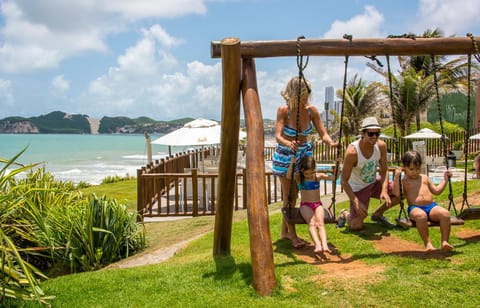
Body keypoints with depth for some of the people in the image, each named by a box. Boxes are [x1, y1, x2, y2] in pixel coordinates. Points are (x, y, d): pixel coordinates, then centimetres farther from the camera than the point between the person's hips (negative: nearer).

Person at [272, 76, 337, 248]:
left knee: (293, 196, 12)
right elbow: (278, 136, -32)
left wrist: (331, 143, -37)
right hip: (285, 155, -4)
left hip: (303, 153, 4)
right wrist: (288, 143, -53)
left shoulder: (312, 110, -14)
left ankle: (285, 231, 26)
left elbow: (323, 134, -15)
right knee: (288, 197, -4)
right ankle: (293, 235, 4)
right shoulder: (284, 110, -23)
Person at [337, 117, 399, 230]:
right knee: (356, 226, -14)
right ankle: (345, 214, 25)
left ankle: (377, 214, 14)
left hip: (374, 183, 5)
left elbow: (384, 171, -4)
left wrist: (384, 190, -20)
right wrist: (356, 202, -29)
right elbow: (344, 181, -23)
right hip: (358, 189, -5)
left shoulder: (381, 146, -15)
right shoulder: (352, 152, -30)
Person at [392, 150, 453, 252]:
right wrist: (396, 176, -11)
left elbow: (436, 190, 33)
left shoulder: (424, 178, 25)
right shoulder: (404, 181, 10)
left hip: (431, 206, 5)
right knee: (421, 215, -41)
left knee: (445, 213, -27)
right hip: (415, 208, -4)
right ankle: (427, 243, -31)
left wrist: (445, 179, 29)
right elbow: (396, 194, -8)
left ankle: (445, 242, -21)